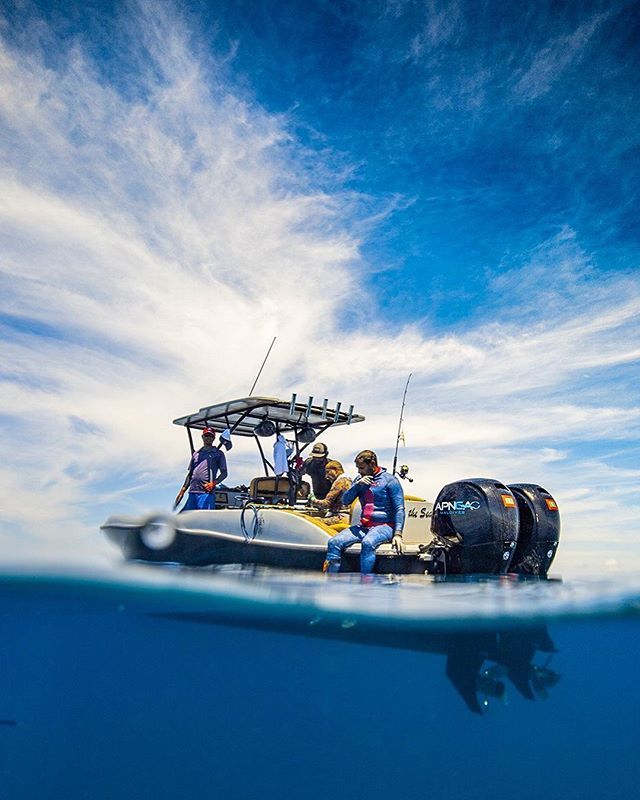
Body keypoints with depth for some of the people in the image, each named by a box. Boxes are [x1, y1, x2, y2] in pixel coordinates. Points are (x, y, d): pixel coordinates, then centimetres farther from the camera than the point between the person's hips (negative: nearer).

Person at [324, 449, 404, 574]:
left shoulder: (389, 480, -3)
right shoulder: (359, 480, 15)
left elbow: (399, 509, -6)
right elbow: (345, 501, 8)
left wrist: (398, 534, -18)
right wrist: (357, 485, -8)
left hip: (384, 526, -6)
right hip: (363, 526, 6)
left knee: (367, 543, -38)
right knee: (334, 542, -15)